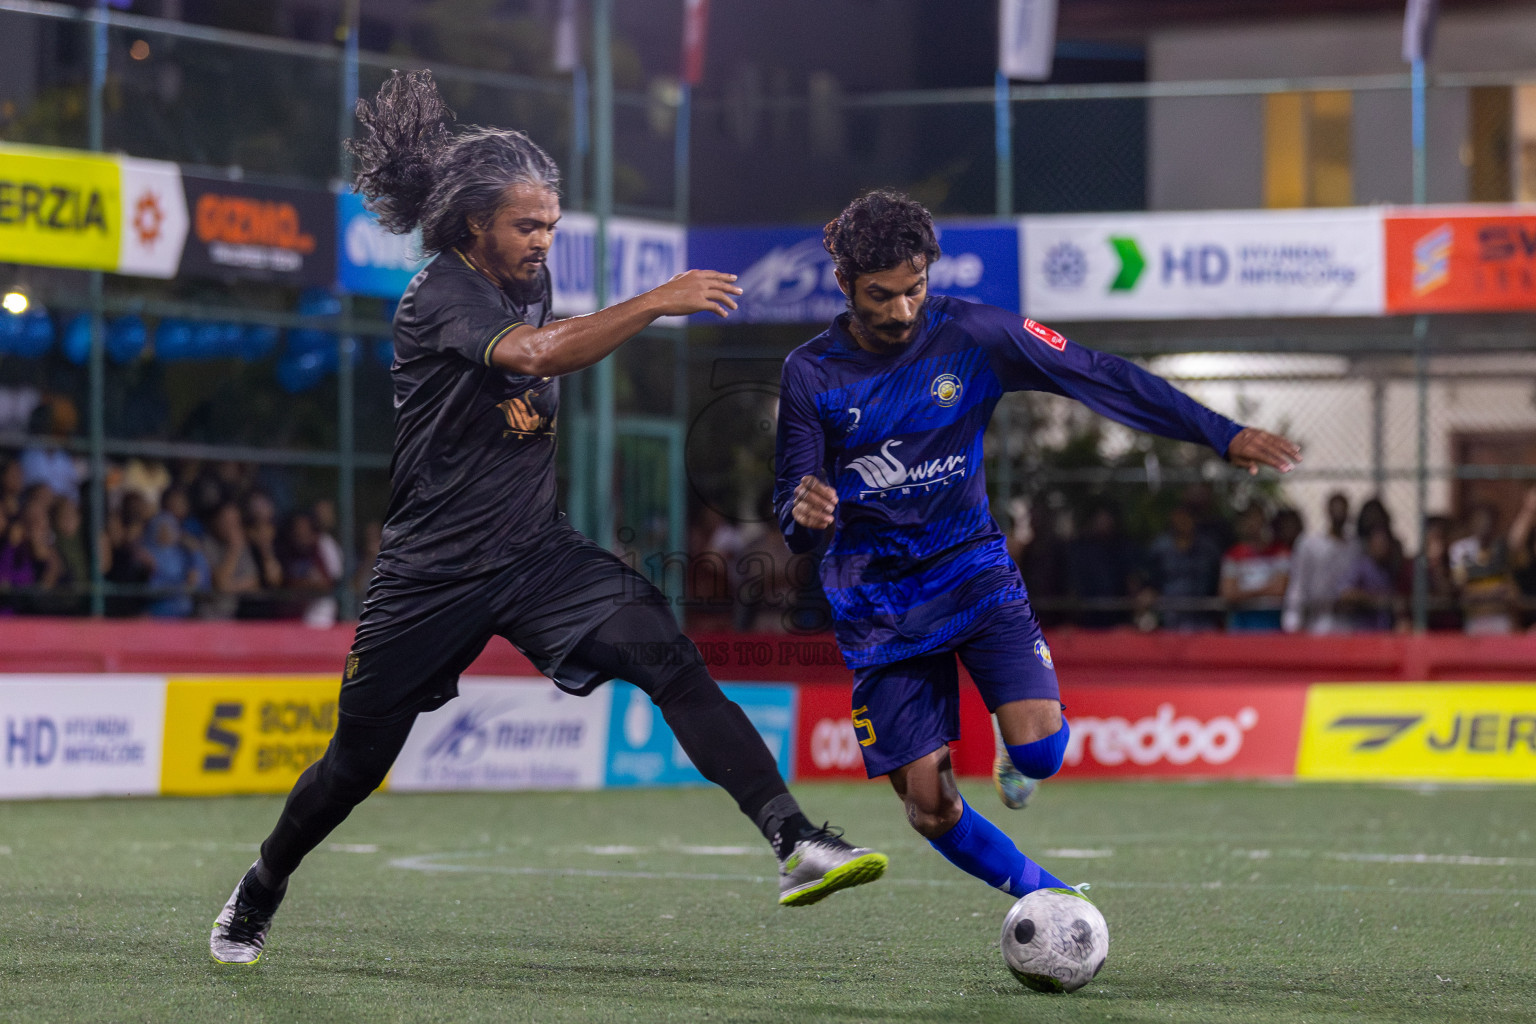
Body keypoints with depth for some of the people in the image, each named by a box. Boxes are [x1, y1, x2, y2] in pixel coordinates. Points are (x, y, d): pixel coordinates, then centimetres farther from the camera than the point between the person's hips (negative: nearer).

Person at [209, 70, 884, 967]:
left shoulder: (530, 280, 5)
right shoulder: (441, 299, -18)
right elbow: (536, 353, -38)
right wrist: (657, 303, -44)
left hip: (536, 554, 5)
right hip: (435, 571, -5)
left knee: (672, 661, -20)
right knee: (359, 760, 9)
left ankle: (795, 842, -31)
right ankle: (260, 893, 37)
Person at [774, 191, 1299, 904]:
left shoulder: (972, 335, -9)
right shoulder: (810, 374, -8)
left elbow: (1100, 378, -10)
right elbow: (795, 526, -6)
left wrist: (1222, 435, -16)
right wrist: (804, 515, -32)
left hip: (970, 569, 0)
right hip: (877, 599, 0)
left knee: (1039, 750, -19)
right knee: (927, 803, -6)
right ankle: (1048, 897, 18)